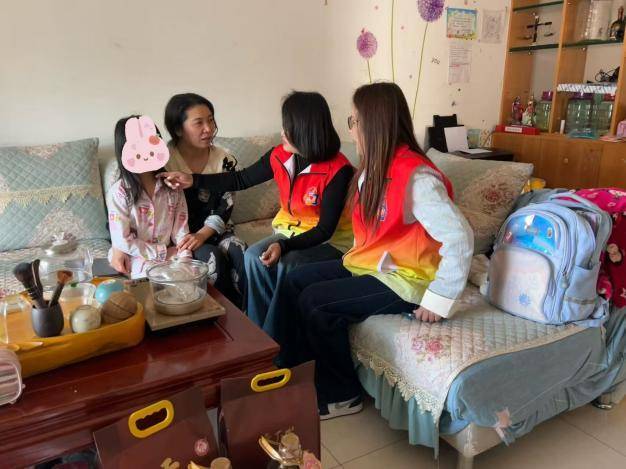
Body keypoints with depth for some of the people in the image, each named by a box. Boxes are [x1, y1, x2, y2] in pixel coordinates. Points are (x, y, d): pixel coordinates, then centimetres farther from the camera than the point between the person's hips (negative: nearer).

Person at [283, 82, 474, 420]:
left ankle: (341, 395, 1)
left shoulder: (416, 177, -24)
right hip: (367, 264, 9)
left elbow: (460, 238, -28)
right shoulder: (376, 167, 5)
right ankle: (296, 367, 13)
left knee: (315, 302, -19)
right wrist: (358, 255, 2)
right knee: (296, 281, 1)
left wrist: (439, 300, -25)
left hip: (403, 279, -9)